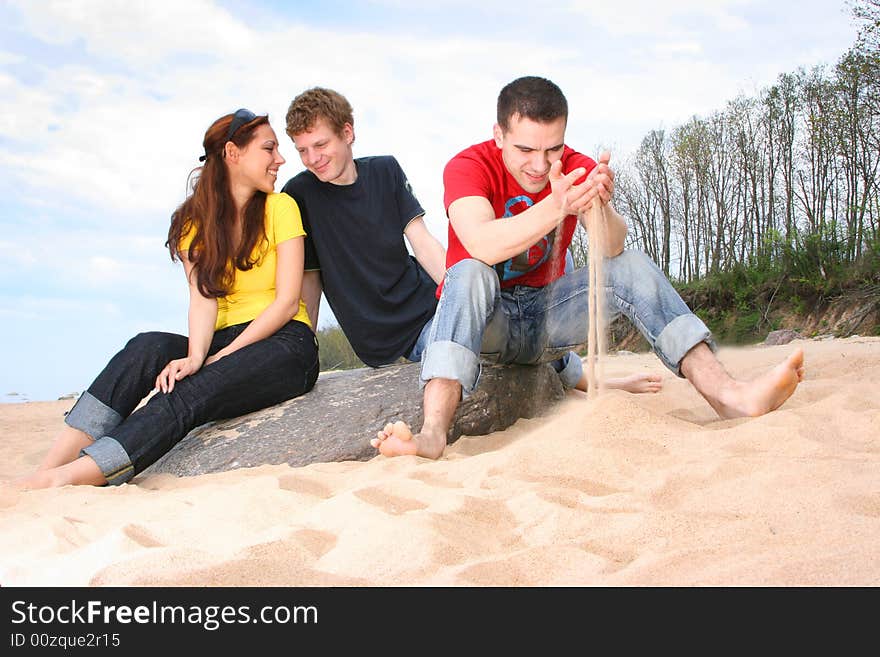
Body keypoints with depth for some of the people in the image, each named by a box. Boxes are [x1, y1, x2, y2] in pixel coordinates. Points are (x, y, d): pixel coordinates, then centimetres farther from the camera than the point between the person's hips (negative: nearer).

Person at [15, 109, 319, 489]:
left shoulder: (280, 207, 0)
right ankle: (47, 470, -36)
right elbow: (203, 297, -6)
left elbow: (287, 302, -8)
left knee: (191, 394, -31)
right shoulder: (196, 220, 9)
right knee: (147, 347, -27)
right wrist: (195, 357, -26)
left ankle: (63, 480, -42)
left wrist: (220, 358, -14)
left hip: (284, 346, -3)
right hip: (224, 342, 3)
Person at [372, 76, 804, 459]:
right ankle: (432, 433, -52)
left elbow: (612, 250, -21)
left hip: (546, 315, 4)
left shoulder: (577, 169, -5)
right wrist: (556, 207, -48)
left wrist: (601, 206, -43)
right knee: (470, 274, -35)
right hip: (484, 321, -3)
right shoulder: (468, 167, -15)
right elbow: (481, 246, -35)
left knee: (631, 265, -16)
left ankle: (727, 394, -26)